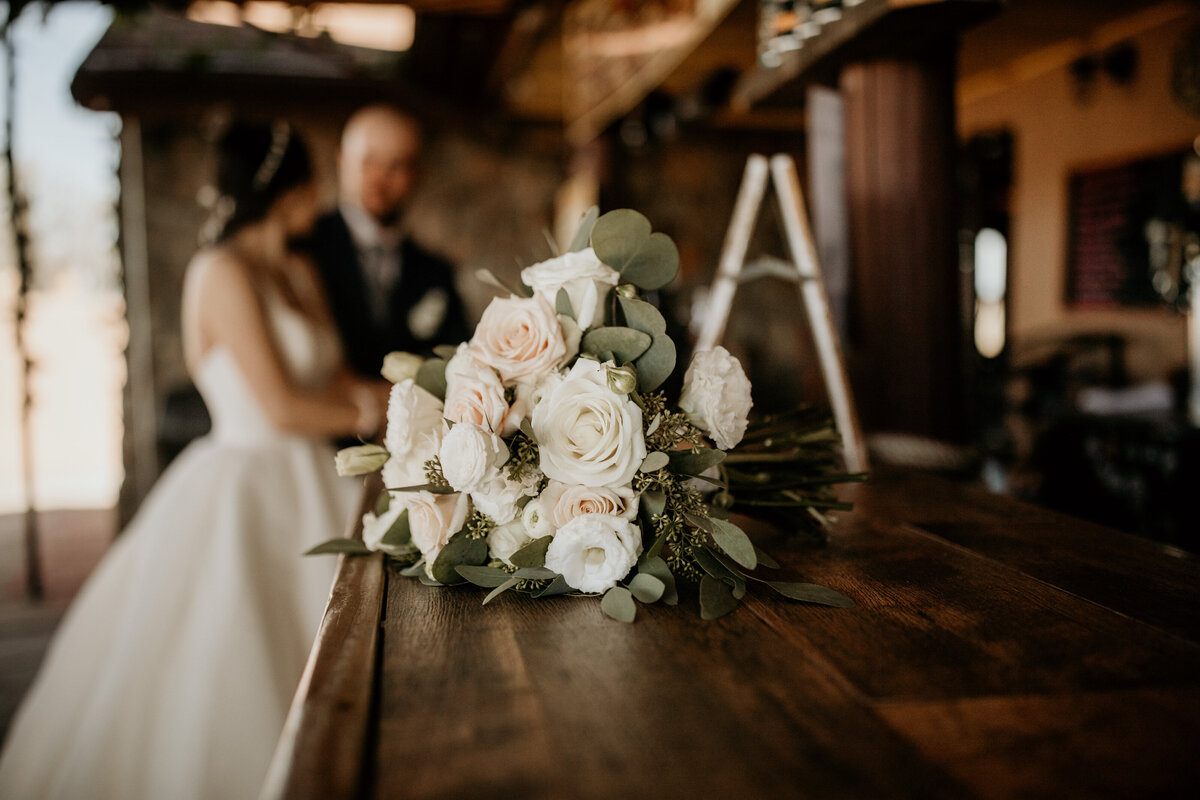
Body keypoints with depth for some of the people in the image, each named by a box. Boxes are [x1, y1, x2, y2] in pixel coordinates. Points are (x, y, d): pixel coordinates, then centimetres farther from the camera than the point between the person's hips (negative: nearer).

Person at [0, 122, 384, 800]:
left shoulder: (302, 273, 11)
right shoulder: (224, 271, -13)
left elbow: (338, 382, 9)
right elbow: (282, 408, -16)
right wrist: (371, 414, -3)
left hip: (307, 489, 8)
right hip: (242, 493, -8)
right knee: (223, 669, 2)